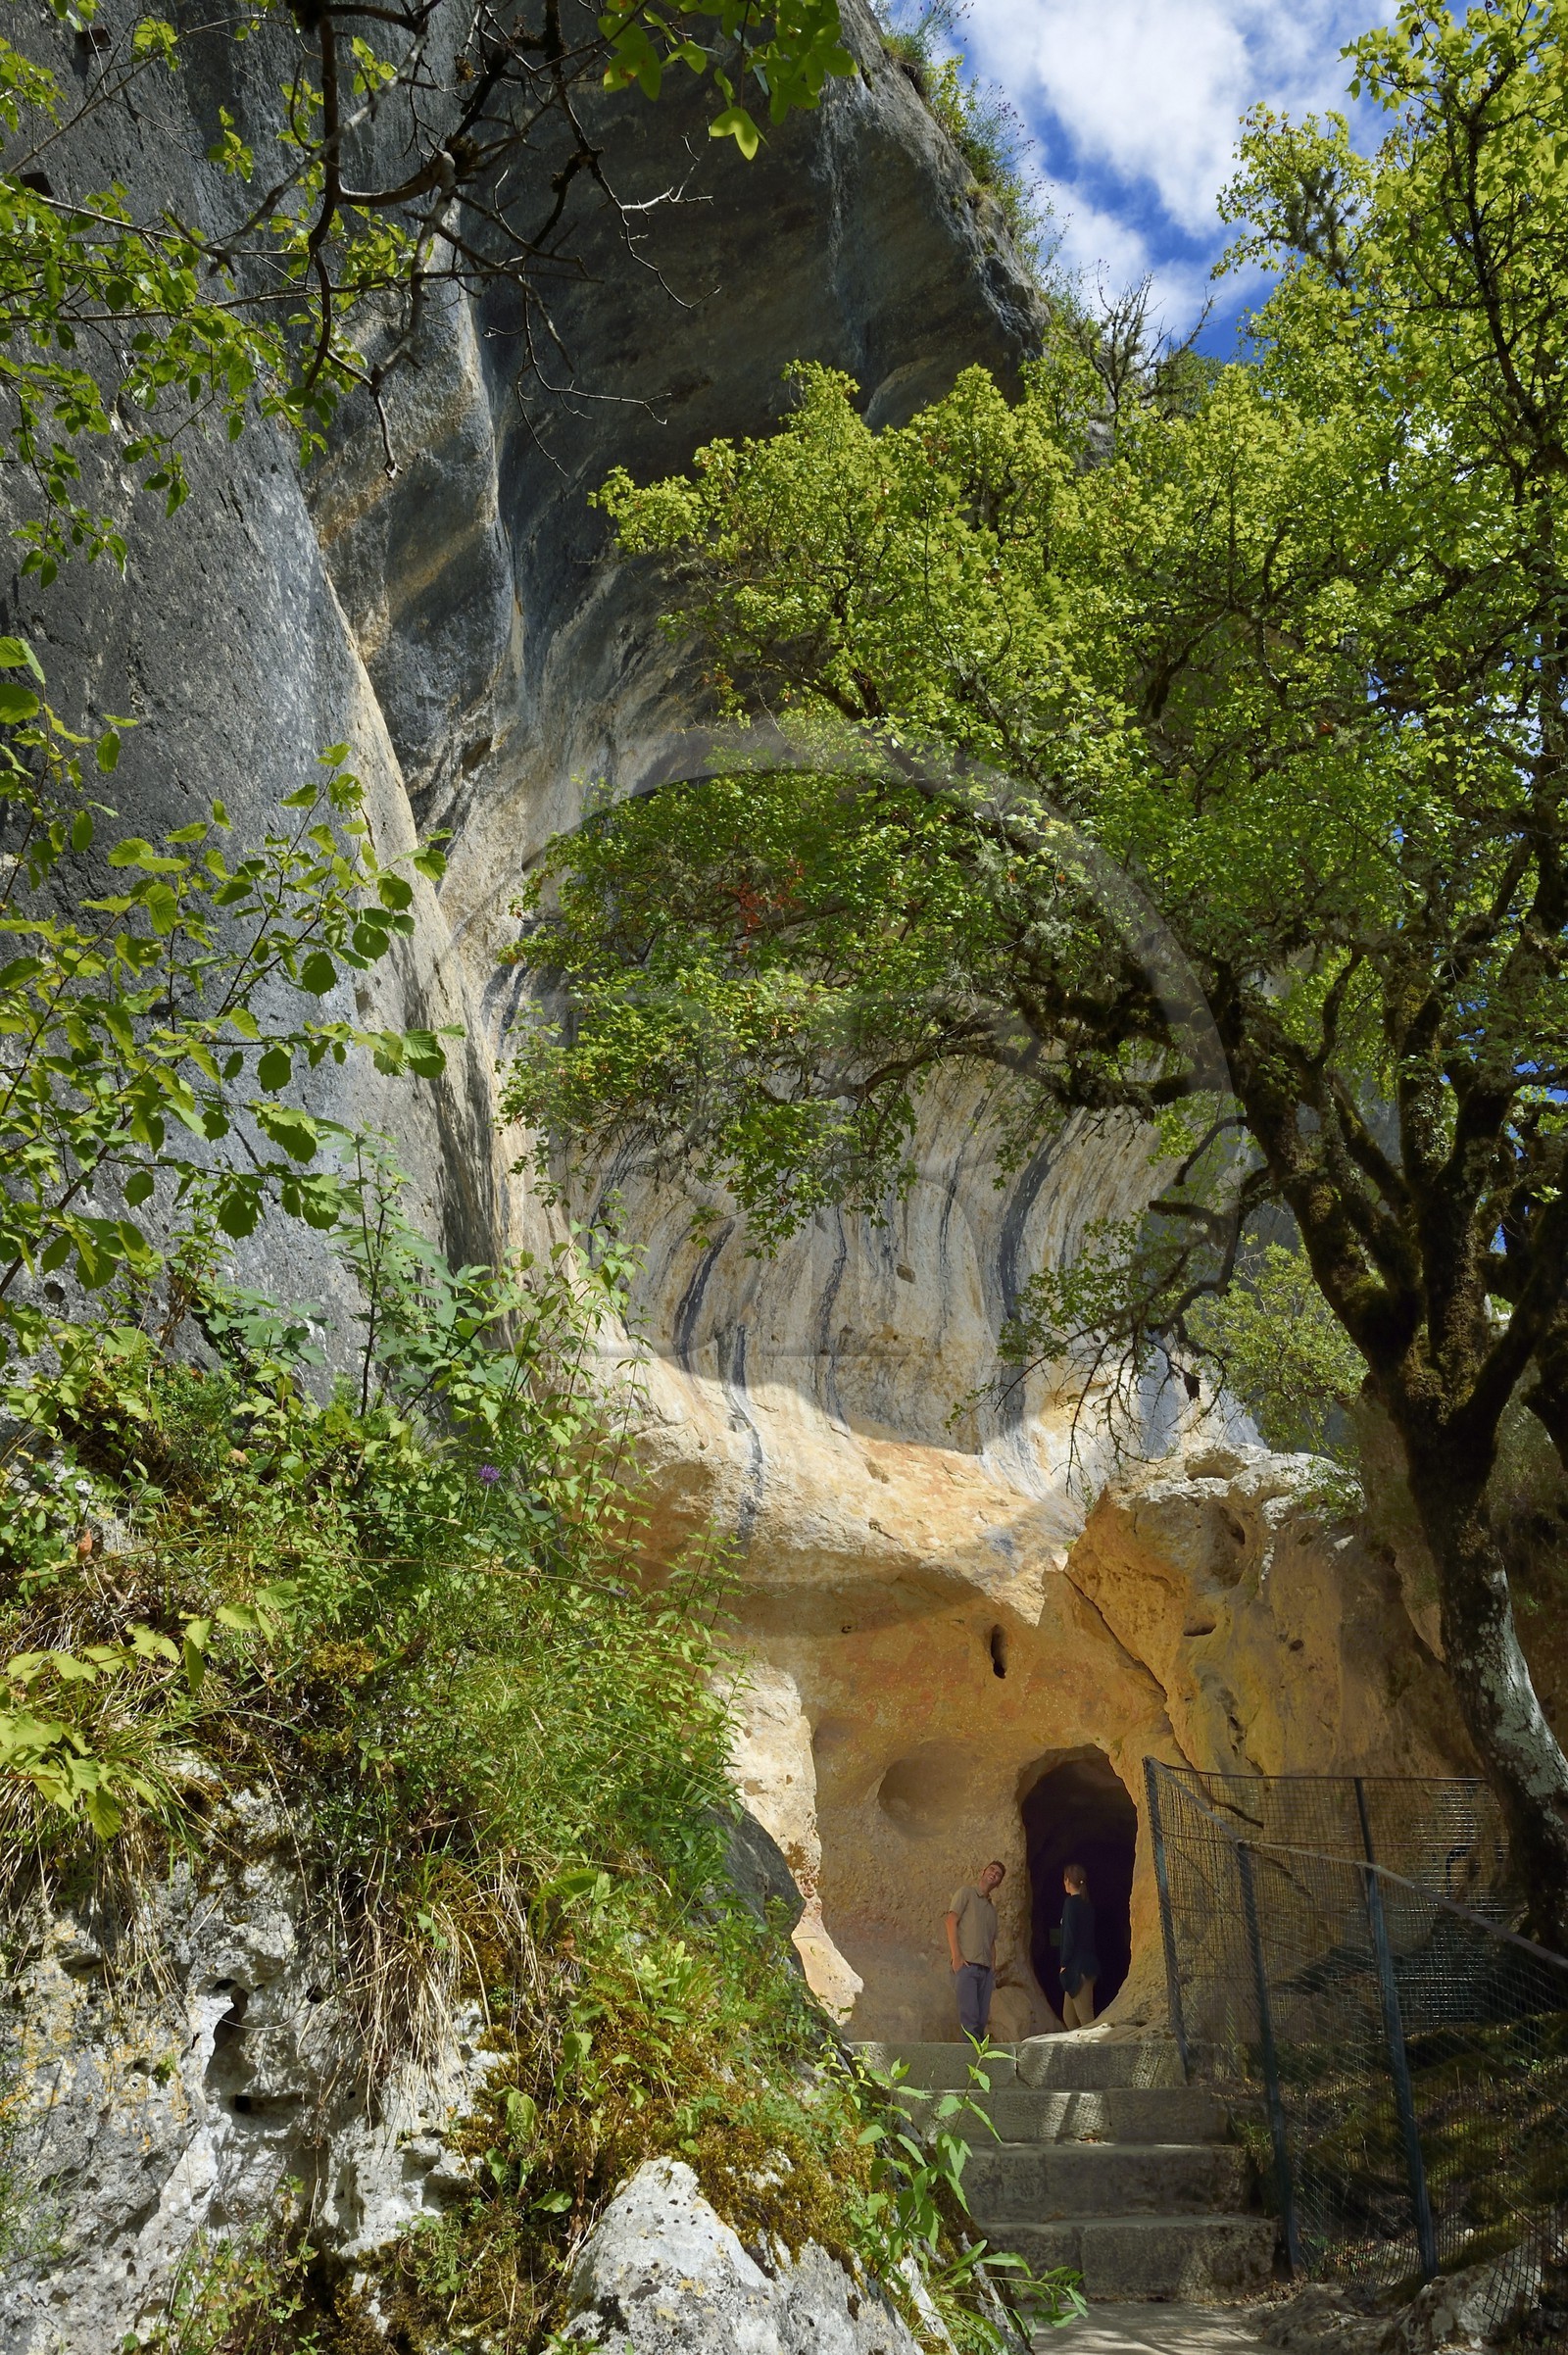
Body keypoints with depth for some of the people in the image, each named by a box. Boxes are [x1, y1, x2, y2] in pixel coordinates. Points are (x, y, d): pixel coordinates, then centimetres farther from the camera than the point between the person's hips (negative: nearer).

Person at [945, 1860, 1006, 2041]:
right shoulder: (965, 1894, 5)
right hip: (966, 1964, -6)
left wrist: (993, 1969, 11)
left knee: (982, 2018, 2)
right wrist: (956, 1956, -14)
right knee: (969, 2016, -14)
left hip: (985, 1968, 6)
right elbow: (951, 1922, -5)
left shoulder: (992, 1909, 25)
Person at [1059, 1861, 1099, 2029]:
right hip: (1088, 1964, 9)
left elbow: (1069, 1936, -16)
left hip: (1078, 1966, -9)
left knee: (1085, 2018, -9)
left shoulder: (1071, 1902, -10)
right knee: (1068, 2016, 14)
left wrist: (1064, 1964, -10)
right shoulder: (1087, 1904, 14)